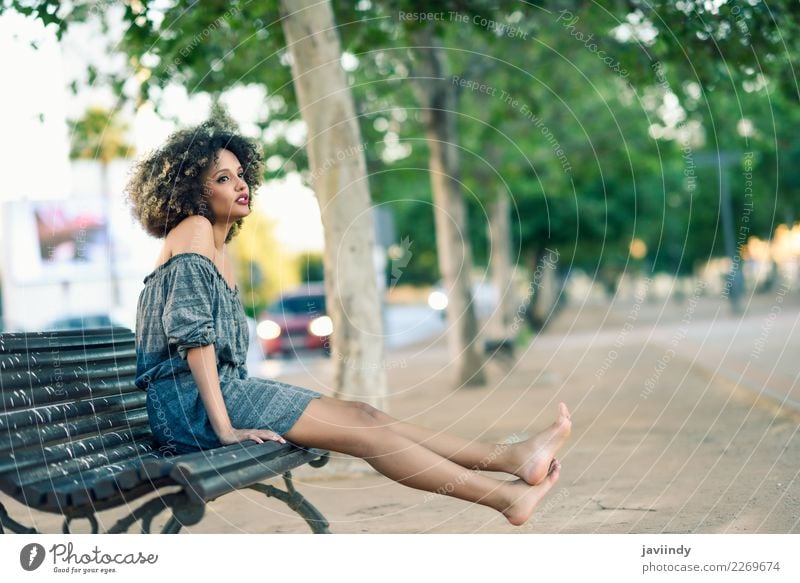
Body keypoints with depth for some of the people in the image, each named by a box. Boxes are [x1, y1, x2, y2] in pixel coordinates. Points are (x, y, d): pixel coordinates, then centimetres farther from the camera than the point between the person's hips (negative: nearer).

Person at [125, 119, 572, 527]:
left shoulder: (220, 250, 19)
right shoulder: (194, 231, -10)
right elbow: (192, 333, -18)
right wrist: (225, 428, -23)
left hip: (223, 388, 9)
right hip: (190, 402, -9)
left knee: (362, 414, -2)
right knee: (358, 425, -14)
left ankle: (511, 457, -7)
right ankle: (506, 496, -15)